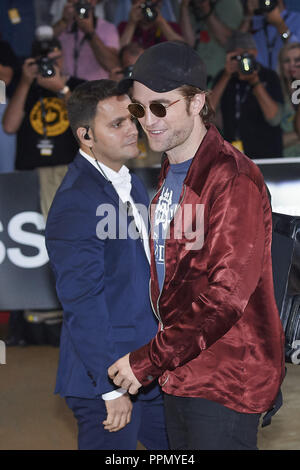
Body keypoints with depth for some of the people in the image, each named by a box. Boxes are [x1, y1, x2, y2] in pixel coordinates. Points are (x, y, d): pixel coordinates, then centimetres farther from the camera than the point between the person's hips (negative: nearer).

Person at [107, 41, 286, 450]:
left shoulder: (233, 180, -18)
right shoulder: (170, 175, 12)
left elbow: (225, 296, -24)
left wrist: (146, 362, -20)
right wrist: (160, 359, 7)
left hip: (226, 381, -9)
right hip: (180, 370, 9)